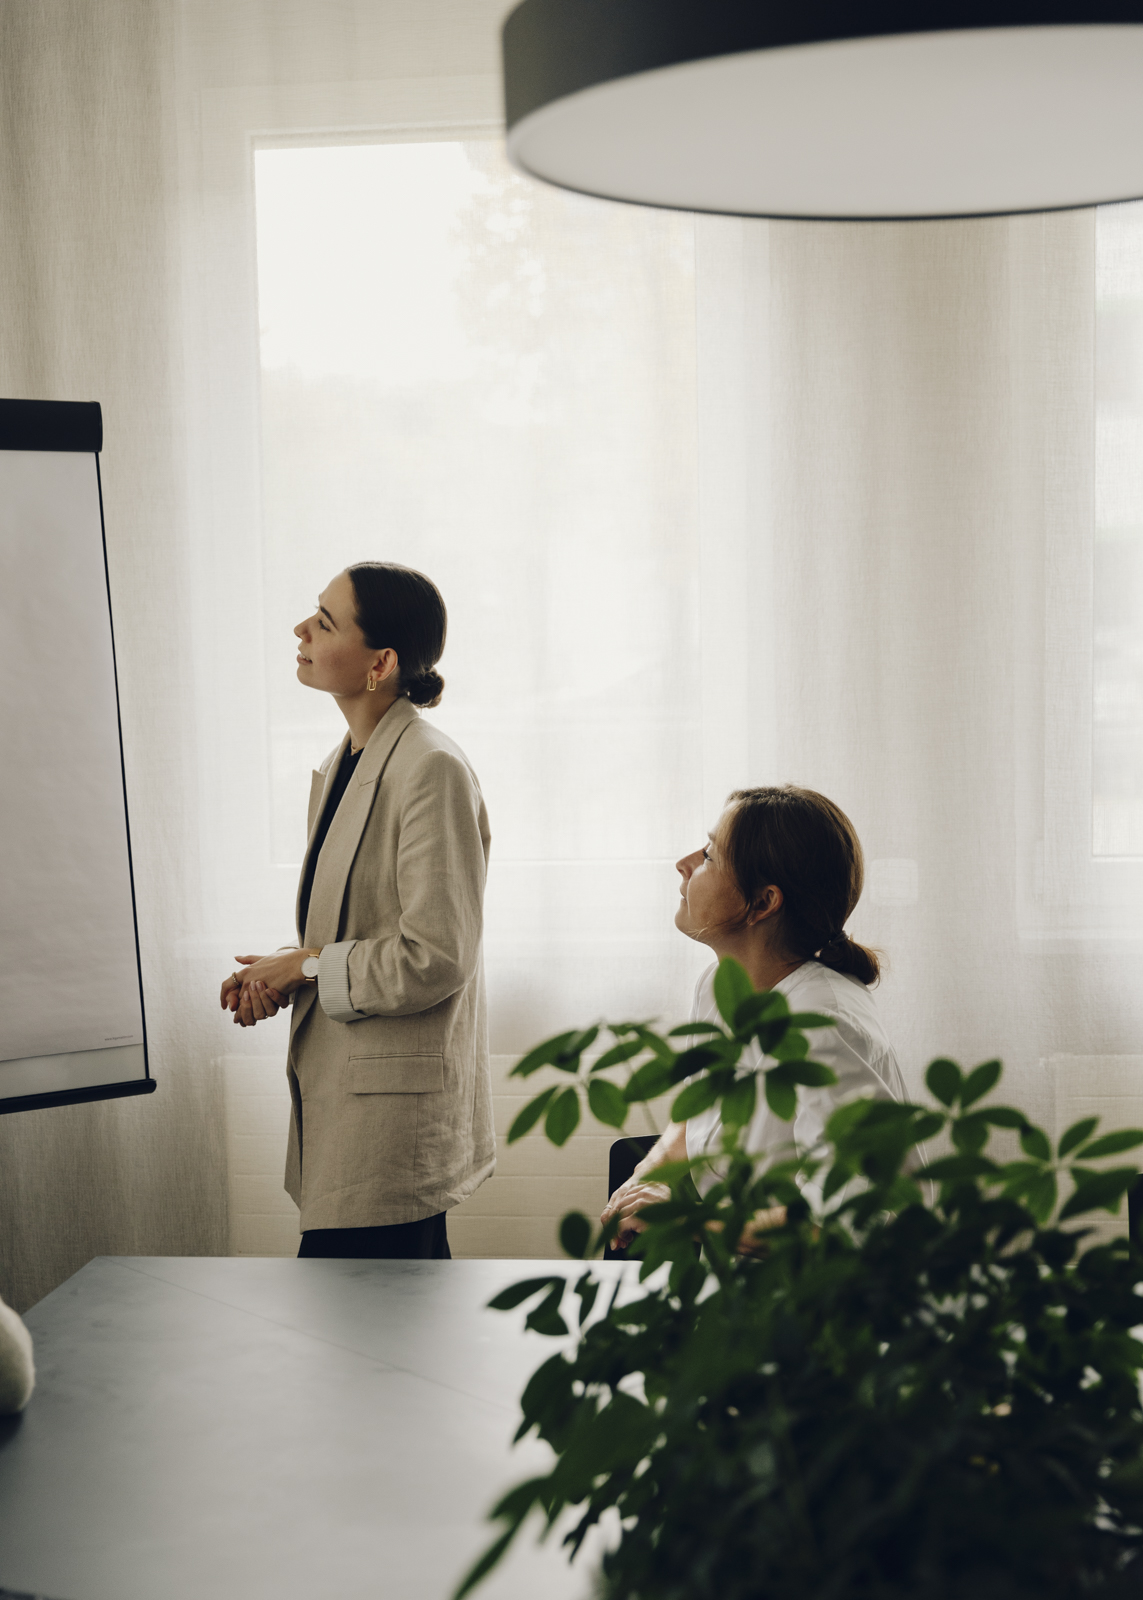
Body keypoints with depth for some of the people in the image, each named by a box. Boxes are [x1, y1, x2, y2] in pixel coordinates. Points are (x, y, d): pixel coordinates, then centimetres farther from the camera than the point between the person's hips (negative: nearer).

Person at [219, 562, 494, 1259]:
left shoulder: (432, 769, -17)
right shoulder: (343, 765, 13)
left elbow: (435, 959, -20)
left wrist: (305, 966, -10)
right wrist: (274, 976, 4)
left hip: (396, 1112, -9)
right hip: (340, 1091, 9)